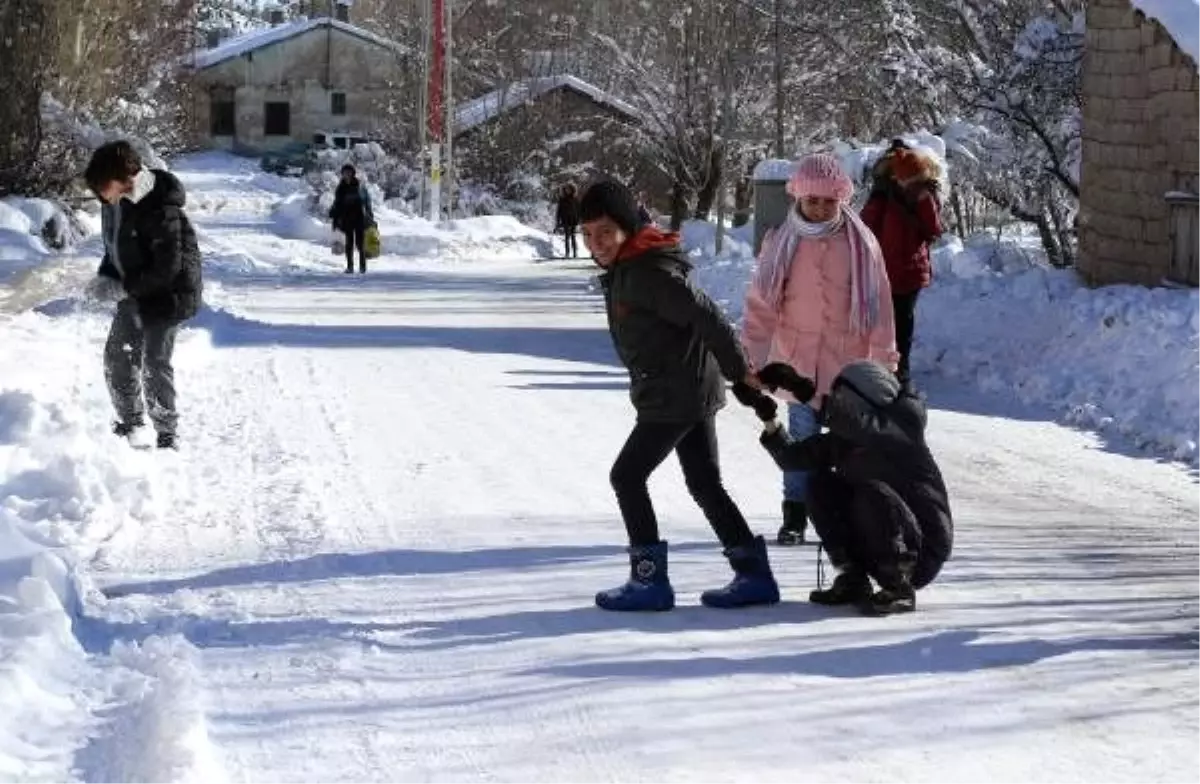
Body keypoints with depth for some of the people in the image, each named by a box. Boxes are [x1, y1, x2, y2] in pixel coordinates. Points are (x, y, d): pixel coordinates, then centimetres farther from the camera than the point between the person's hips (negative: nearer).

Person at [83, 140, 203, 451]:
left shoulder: (160, 211, -30)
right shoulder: (115, 201, -4)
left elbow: (167, 268, -27)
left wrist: (122, 288, -24)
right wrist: (105, 276, -6)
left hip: (167, 294, -8)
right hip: (134, 294, 8)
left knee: (154, 365, -5)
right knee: (117, 358, 13)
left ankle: (168, 434, 10)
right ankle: (130, 425, 31)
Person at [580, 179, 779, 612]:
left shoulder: (647, 272, -21)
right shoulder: (623, 270, 10)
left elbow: (705, 315, -23)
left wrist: (738, 369, -19)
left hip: (674, 395, -10)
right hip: (694, 392, 10)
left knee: (627, 475, -3)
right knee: (705, 483, 13)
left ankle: (650, 579, 0)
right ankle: (754, 575, 16)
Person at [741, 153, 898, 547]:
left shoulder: (860, 243, -2)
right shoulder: (781, 243, 0)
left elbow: (879, 304, 0)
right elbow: (761, 305, 2)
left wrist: (884, 360, -2)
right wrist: (750, 359, -3)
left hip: (847, 364, 0)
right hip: (797, 363, 0)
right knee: (802, 439, 3)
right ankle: (795, 518, 11)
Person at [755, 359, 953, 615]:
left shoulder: (906, 421, -14)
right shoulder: (842, 440, 3)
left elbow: (864, 426, -34)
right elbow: (792, 458, 1)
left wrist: (811, 397, -34)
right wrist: (769, 419, -12)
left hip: (923, 551, -7)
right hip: (875, 547, 7)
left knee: (872, 493, -31)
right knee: (820, 484, -5)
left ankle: (900, 590, -20)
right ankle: (853, 579, -3)